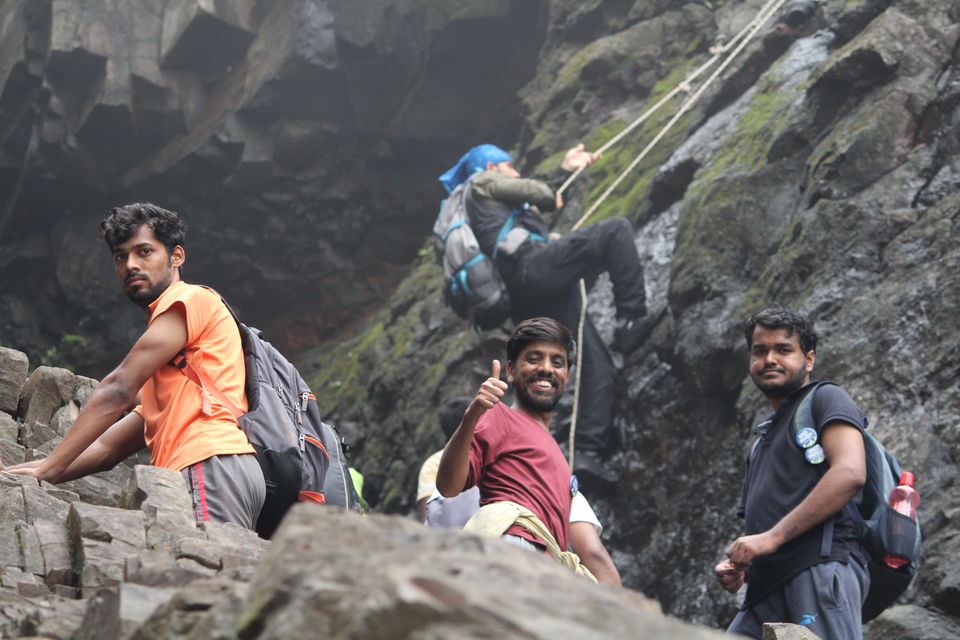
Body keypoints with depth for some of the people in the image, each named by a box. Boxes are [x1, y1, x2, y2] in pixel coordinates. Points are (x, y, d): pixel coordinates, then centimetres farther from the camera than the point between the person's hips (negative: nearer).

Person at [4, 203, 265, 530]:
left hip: (213, 467, -8)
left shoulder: (190, 299, 7)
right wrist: (29, 472, 18)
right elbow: (109, 447, 30)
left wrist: (48, 468, -4)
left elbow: (118, 390, -2)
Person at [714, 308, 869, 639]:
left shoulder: (826, 399, 10)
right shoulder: (763, 441, 35)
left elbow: (849, 474, -9)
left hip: (822, 568, -8)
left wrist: (772, 536, -13)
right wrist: (737, 565, 12)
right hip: (767, 593, 8)